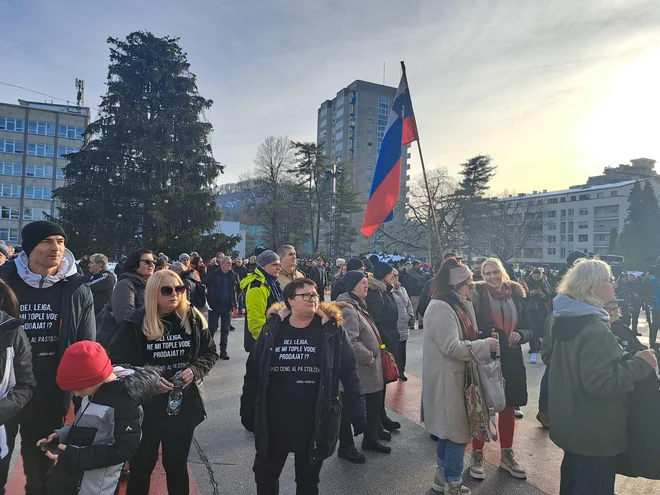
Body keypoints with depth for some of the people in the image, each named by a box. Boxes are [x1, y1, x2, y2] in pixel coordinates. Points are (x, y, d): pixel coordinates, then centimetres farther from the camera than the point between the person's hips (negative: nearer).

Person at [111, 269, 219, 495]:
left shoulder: (193, 318, -5)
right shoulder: (136, 322, -10)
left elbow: (210, 352, 4)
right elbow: (120, 363, -7)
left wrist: (194, 370, -14)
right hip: (146, 405, -1)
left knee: (177, 463, 19)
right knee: (141, 465, 15)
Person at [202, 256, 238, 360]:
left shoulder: (234, 276, 3)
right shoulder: (213, 275, -5)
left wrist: (235, 303, 3)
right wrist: (206, 299, -10)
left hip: (228, 306, 3)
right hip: (214, 306, -2)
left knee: (225, 330, 9)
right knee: (212, 328, 4)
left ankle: (223, 351, 18)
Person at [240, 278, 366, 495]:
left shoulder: (332, 331, -8)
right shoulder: (272, 330, -4)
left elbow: (349, 374, -6)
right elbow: (253, 373, 2)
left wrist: (358, 412, -9)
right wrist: (247, 411, 5)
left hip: (316, 422, -1)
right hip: (273, 420, 2)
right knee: (265, 474, 22)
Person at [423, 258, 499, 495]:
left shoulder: (454, 305, 11)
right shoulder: (441, 308, -22)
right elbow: (452, 347, -26)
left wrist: (481, 338, 3)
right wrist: (485, 345, -17)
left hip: (455, 377, 10)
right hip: (448, 380, -10)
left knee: (449, 429, 19)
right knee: (458, 430, 1)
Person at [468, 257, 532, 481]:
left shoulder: (516, 295, 3)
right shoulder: (477, 296, -8)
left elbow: (528, 329, 7)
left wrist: (519, 335, -14)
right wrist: (484, 338, -23)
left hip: (511, 361, 4)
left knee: (508, 408, 16)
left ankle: (507, 455, 33)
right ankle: (477, 455, 23)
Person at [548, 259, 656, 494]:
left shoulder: (567, 319, 3)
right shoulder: (595, 329, -27)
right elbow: (600, 383, -29)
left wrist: (625, 358, 16)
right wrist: (638, 364, -21)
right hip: (594, 430, -9)